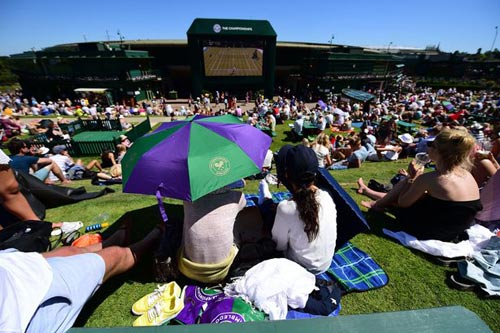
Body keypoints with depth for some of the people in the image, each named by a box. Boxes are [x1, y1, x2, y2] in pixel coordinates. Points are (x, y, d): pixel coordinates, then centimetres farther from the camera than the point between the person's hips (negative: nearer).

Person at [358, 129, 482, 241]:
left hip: (426, 232, -7)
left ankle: (377, 204, 26)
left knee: (407, 182, 6)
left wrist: (412, 177, -3)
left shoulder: (430, 178, -26)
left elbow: (402, 202, -12)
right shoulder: (466, 174, -4)